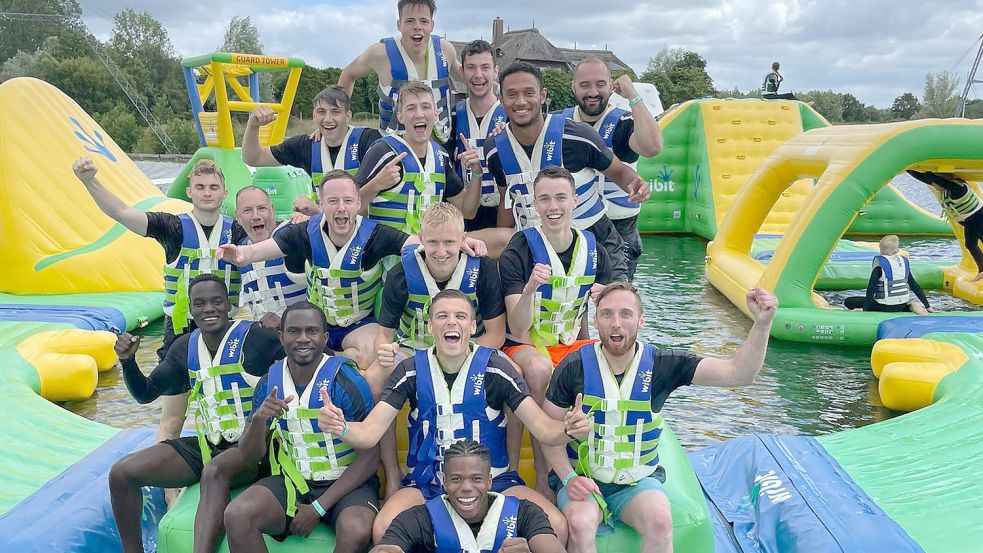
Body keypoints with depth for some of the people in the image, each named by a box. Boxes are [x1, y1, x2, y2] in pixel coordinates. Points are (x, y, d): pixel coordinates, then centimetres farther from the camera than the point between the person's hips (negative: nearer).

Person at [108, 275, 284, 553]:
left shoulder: (255, 337, -13)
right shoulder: (185, 347, 7)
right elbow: (145, 393, 18)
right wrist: (127, 360, 0)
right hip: (206, 445, 7)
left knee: (214, 472, -40)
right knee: (121, 473, -4)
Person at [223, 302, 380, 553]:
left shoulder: (346, 379, -14)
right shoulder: (269, 382, 1)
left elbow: (369, 456, -13)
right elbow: (250, 456, 5)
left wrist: (318, 508, -15)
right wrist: (258, 419, -17)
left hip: (346, 483, -4)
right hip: (292, 480, 4)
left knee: (357, 531, -35)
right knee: (236, 515, -23)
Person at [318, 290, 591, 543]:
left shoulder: (495, 368, -6)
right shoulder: (411, 371, -3)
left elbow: (542, 428, -10)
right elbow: (369, 433, -8)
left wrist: (568, 429, -34)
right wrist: (340, 427, -32)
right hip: (427, 483, 0)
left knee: (556, 526, -24)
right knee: (384, 529, -31)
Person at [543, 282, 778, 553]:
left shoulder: (662, 364, -6)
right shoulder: (575, 366, -8)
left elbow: (737, 373, -13)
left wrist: (762, 323, -27)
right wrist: (569, 478, -14)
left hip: (638, 480, 1)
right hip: (581, 477, -1)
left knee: (660, 521, -30)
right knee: (580, 524, -33)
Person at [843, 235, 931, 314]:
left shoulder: (880, 262, -10)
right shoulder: (904, 261, 7)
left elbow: (872, 286, -15)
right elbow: (914, 285, 11)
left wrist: (865, 308, -14)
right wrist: (927, 306, 17)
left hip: (886, 306, -5)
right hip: (902, 306, 5)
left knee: (848, 302, 4)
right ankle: (911, 306, 4)